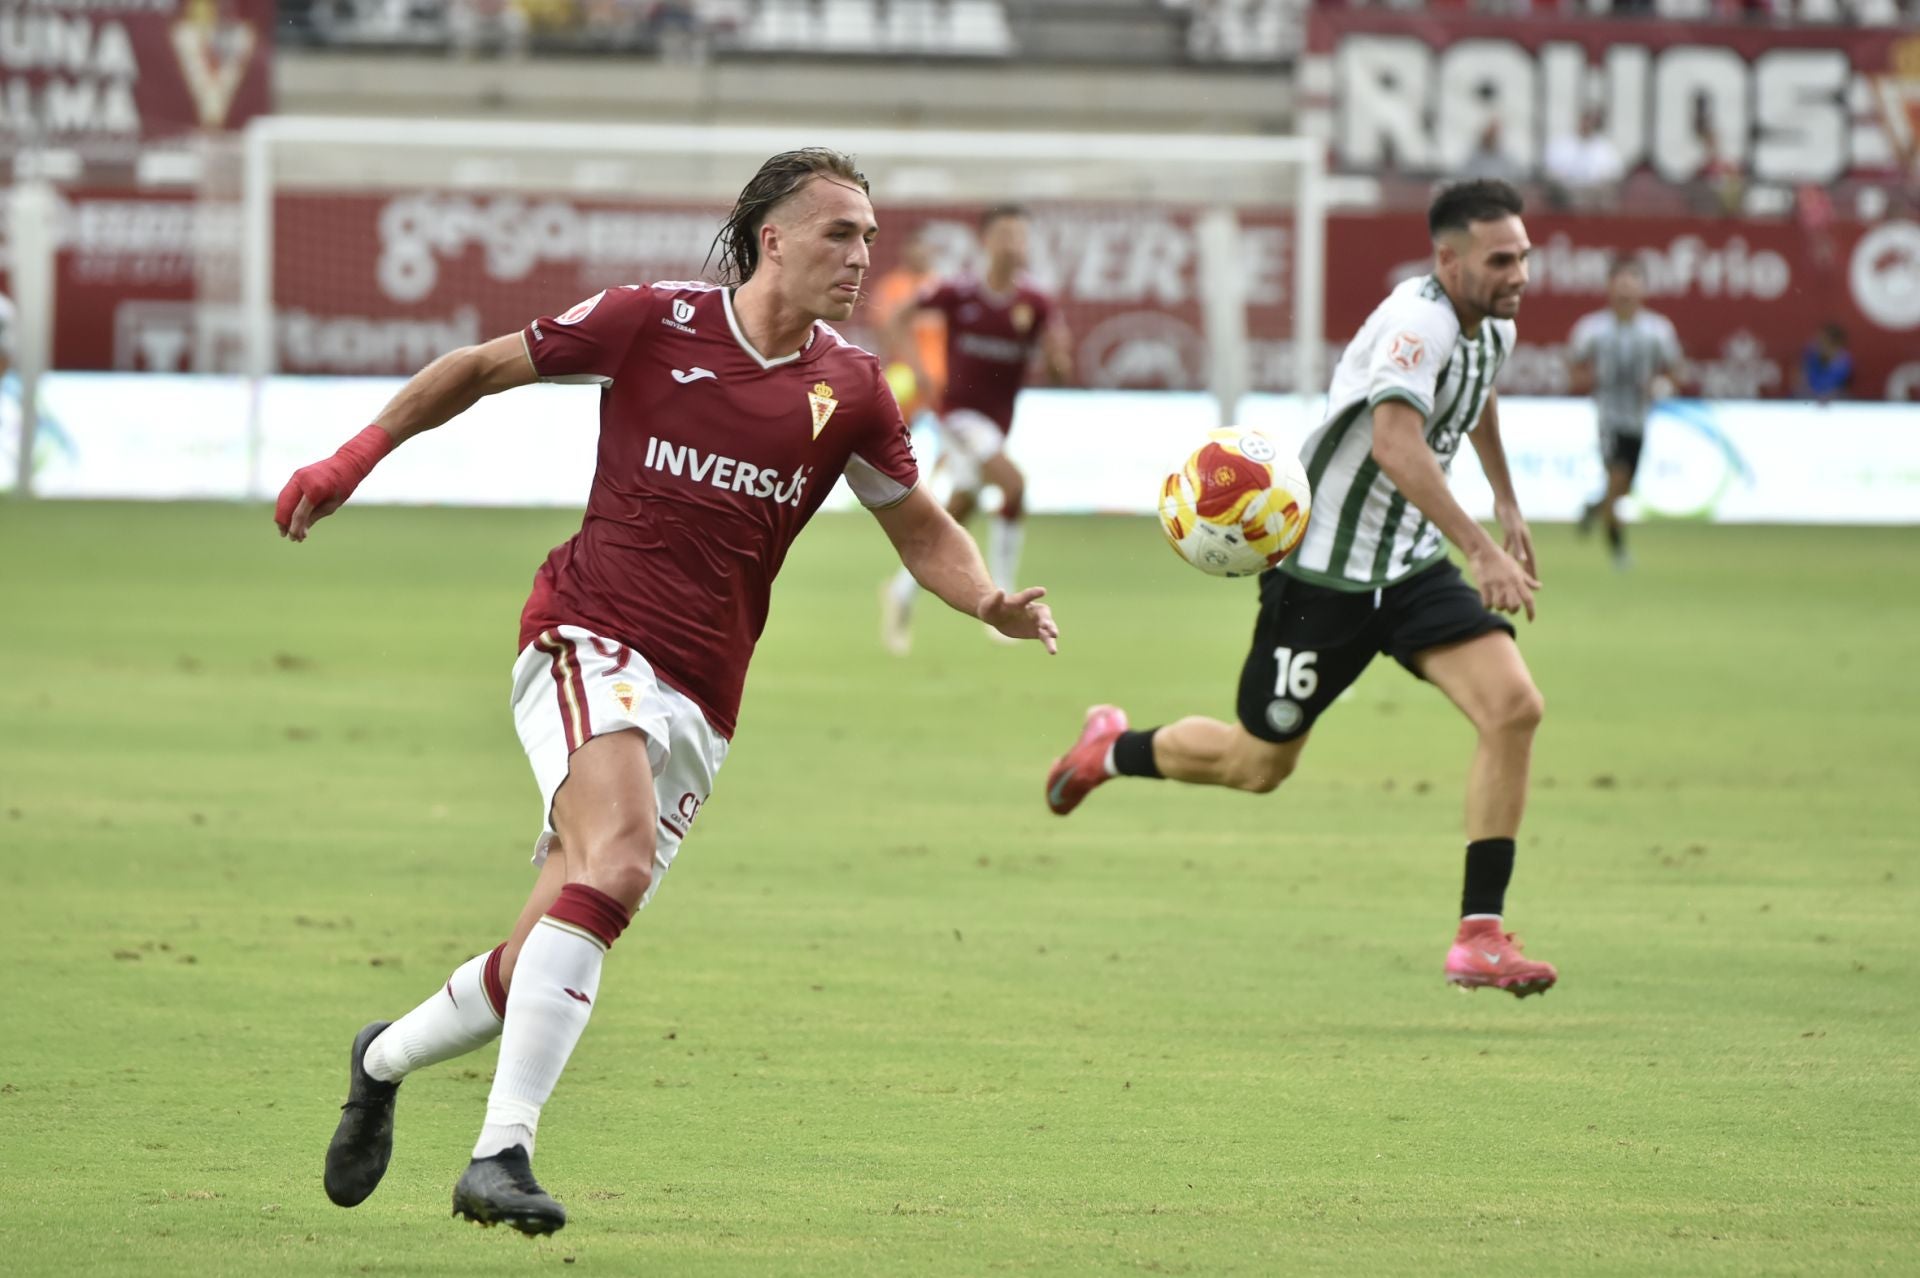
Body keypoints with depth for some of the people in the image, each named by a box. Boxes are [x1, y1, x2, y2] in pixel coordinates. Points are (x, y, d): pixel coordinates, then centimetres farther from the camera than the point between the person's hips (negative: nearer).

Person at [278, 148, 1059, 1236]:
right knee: (619, 856, -32)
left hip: (700, 700, 5)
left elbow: (920, 529, 19)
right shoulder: (655, 322, -3)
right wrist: (358, 456, 7)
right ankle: (503, 1152, -34)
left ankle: (384, 1060, 34)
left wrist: (995, 603, -1)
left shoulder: (849, 389, 7)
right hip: (592, 641, -5)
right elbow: (482, 368, 9)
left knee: (542, 968, 4)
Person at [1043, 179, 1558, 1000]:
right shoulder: (1419, 322, -26)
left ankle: (1480, 935, -12)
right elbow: (1394, 442, -42)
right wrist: (1481, 550, -47)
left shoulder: (1493, 325, 3)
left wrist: (1506, 503, 33)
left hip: (1412, 567, 7)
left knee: (1513, 706, -16)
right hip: (1323, 570, -7)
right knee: (1259, 763, 8)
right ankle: (1112, 750, 40)